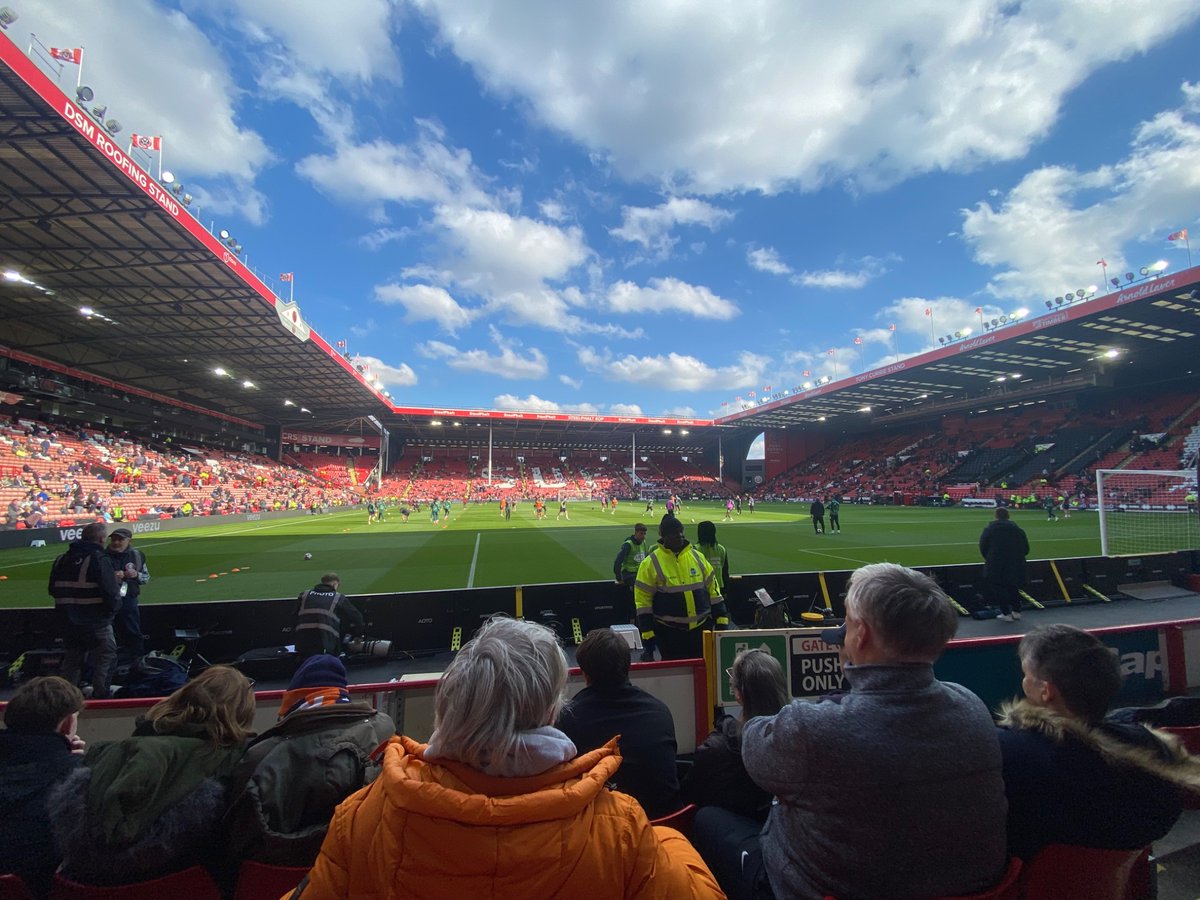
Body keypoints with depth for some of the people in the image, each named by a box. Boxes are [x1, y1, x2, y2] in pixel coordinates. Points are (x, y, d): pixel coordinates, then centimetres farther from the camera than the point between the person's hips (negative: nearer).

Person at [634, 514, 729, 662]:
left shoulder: (697, 556, 4)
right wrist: (648, 638, -9)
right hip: (669, 633, -3)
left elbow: (712, 589, 10)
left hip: (701, 628, 4)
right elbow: (643, 601, -7)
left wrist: (722, 621, 5)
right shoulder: (651, 563, -9)